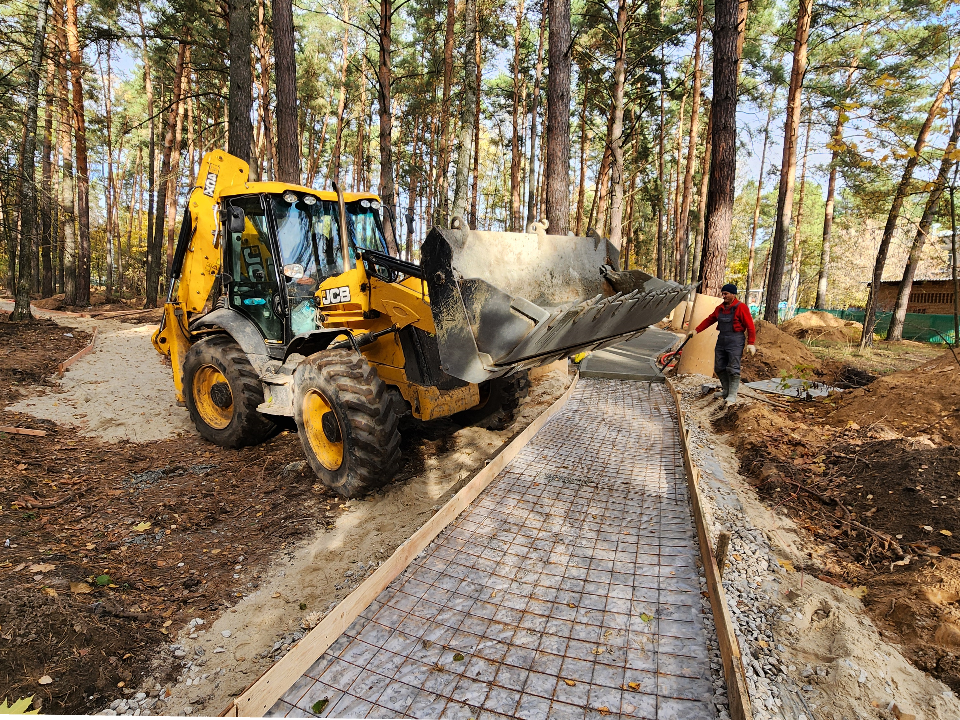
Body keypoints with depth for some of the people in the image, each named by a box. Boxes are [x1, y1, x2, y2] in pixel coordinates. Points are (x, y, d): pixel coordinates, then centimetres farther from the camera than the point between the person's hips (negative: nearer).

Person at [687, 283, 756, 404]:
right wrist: (696, 330, 13)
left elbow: (750, 326, -9)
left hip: (735, 341, -7)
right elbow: (709, 320, 20)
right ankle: (726, 390, 24)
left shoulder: (741, 307, -8)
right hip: (721, 340, 7)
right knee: (719, 368, 9)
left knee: (733, 369, -7)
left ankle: (732, 396, -1)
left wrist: (751, 343, -14)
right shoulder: (720, 308, 12)